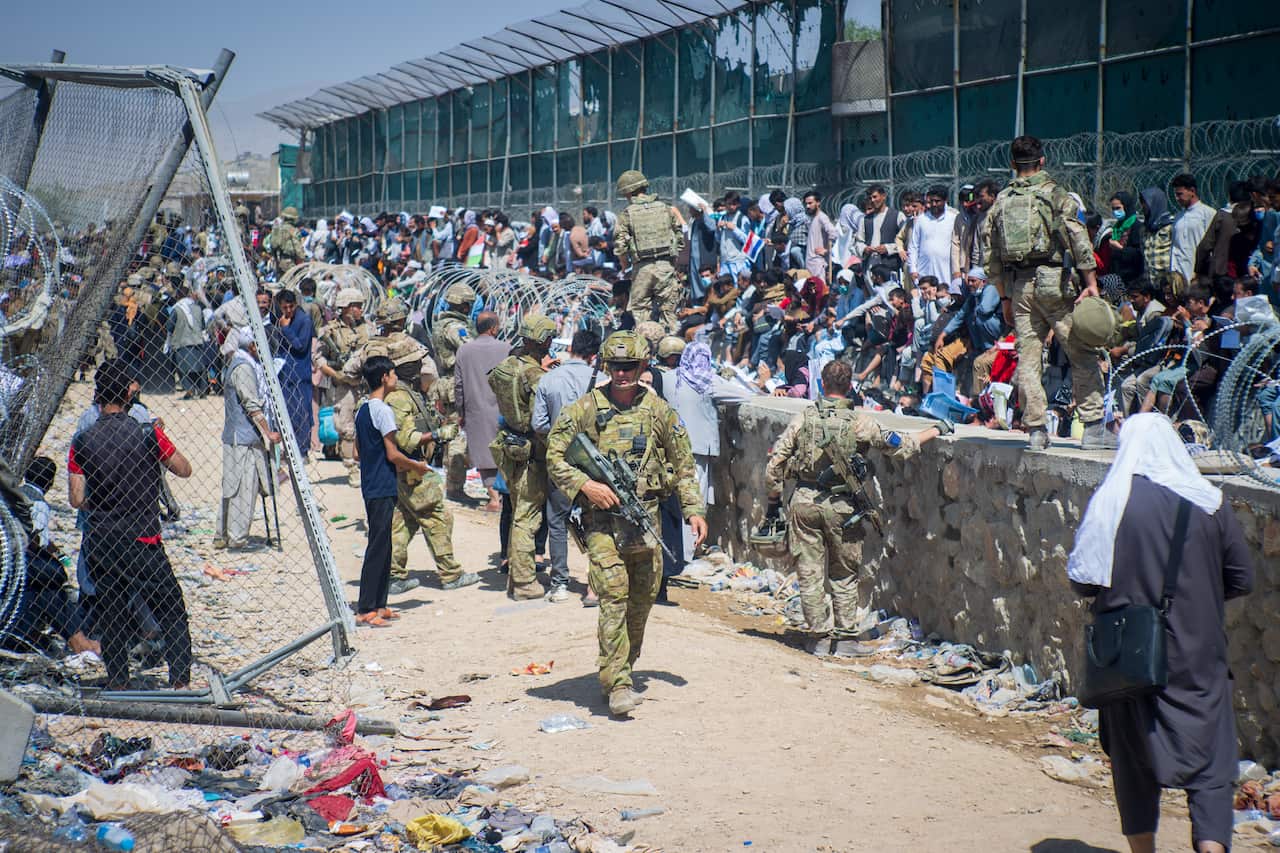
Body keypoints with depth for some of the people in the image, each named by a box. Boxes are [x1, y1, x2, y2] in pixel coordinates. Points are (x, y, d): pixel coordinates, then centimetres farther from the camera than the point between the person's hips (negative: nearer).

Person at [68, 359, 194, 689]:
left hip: (101, 543, 3)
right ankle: (180, 680, -3)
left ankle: (117, 684, 15)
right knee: (172, 612, 5)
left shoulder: (81, 442, -3)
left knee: (111, 616, 14)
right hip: (143, 543, -3)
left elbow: (76, 499, -4)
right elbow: (184, 470, 3)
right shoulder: (148, 433, -9)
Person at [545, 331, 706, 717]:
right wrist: (585, 484, -14)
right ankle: (617, 684, -15)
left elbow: (683, 464, 13)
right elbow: (554, 457, 0)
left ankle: (623, 667, 29)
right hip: (602, 517, -3)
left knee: (643, 598, 9)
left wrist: (694, 510, 6)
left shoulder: (659, 411, 7)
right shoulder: (586, 409, -1)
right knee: (613, 596, -13)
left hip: (646, 516, 3)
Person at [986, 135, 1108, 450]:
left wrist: (1005, 297, 19)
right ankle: (1093, 428, -4)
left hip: (1016, 284, 4)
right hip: (1051, 281, -4)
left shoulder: (1001, 201, 12)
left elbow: (992, 256, 13)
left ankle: (1036, 430, 5)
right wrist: (1091, 284, -6)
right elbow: (1079, 241, -8)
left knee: (1028, 358, 7)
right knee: (1081, 354, 0)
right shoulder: (1054, 194, -1)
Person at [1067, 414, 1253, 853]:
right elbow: (1242, 578, 2)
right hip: (1198, 653, 0)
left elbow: (1082, 580, -6)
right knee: (1210, 762, 3)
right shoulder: (1209, 502, -4)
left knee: (1135, 756, 14)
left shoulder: (1109, 502, -7)